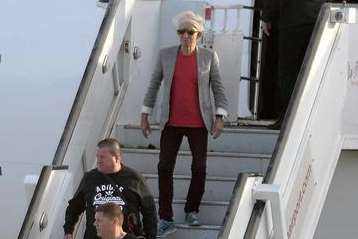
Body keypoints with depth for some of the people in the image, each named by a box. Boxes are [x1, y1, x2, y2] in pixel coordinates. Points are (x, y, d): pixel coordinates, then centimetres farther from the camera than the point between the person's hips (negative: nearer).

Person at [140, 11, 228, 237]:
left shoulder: (209, 56, -3)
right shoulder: (166, 55, -1)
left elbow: (218, 88, 2)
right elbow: (154, 85, 8)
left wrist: (220, 117, -7)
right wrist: (145, 115, 6)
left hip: (198, 123, -1)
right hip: (172, 123, 1)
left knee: (199, 168, 3)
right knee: (165, 168, -4)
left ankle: (192, 210, 27)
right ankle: (166, 220, 2)